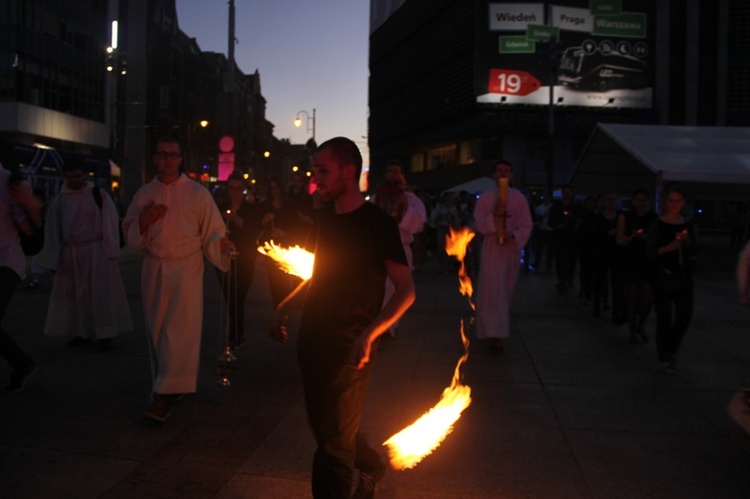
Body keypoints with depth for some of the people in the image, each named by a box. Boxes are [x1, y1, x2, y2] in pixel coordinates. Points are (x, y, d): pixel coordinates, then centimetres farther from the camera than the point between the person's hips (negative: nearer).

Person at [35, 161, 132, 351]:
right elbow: (52, 232, 10)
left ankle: (105, 334, 3)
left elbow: (111, 222, -2)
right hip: (70, 255, 3)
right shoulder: (59, 201, 6)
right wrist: (54, 258, 7)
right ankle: (82, 333, 20)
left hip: (96, 251, -3)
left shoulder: (98, 195, -1)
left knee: (101, 292, -3)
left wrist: (111, 250, -7)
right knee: (76, 294, 8)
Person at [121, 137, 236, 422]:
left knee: (179, 333, -9)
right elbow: (130, 234, 11)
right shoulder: (144, 194, 10)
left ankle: (164, 396, -7)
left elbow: (212, 232, 0)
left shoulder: (197, 194, 0)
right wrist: (143, 221, -10)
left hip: (186, 270, -4)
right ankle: (172, 385, 26)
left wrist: (222, 244, -22)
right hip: (154, 270, 4)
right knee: (157, 331, 10)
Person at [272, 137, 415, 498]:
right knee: (324, 426, 20)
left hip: (348, 353, -7)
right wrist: (285, 306, 7)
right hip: (312, 343, 7)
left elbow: (406, 290, -16)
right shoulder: (324, 217, 6)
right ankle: (372, 467, 47)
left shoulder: (377, 222, -14)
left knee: (333, 441, 2)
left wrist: (368, 335, -28)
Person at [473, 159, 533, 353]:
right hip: (491, 248, -2)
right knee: (493, 291, -10)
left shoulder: (519, 197, 2)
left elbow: (527, 225, 0)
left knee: (506, 291, 12)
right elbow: (480, 225, -5)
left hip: (511, 249, 2)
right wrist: (494, 215, -22)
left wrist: (513, 236, -18)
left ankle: (500, 330, 28)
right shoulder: (485, 197, 1)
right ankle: (495, 333, -13)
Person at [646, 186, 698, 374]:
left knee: (685, 316, 3)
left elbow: (693, 252, 7)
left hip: (683, 276, 5)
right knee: (664, 318, -3)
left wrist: (687, 241, -12)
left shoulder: (688, 225, 8)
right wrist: (668, 248, -24)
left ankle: (670, 350, 26)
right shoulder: (657, 224, -5)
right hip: (662, 276, -4)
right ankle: (665, 358, 8)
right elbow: (650, 252, -8)